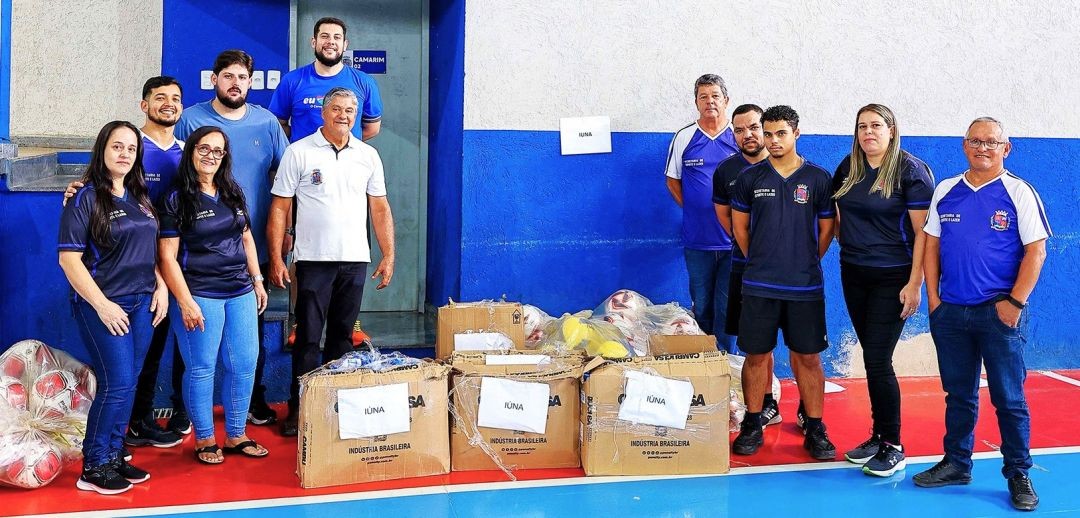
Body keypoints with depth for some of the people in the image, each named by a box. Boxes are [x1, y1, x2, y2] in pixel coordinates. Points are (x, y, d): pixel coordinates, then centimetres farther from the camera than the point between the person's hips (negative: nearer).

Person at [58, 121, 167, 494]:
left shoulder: (140, 198, 12)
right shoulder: (85, 199, -8)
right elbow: (69, 258, -13)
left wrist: (161, 287, 6)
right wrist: (102, 304, -17)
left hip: (142, 304, 6)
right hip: (104, 305, -6)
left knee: (127, 385, 8)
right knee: (117, 386, -8)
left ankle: (114, 456, 19)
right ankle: (93, 468, 5)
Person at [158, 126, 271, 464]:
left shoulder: (233, 194, 11)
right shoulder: (177, 200, -6)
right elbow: (168, 256, -9)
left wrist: (257, 280, 14)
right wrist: (185, 302, -15)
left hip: (240, 294, 6)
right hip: (200, 296, -6)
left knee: (244, 365, 7)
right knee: (202, 368, 1)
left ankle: (236, 435, 20)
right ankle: (204, 439, 15)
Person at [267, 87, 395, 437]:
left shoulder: (368, 155, 8)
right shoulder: (299, 153, -2)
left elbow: (380, 208, 10)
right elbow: (279, 208, -2)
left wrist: (389, 256, 4)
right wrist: (276, 258, -7)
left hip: (355, 260, 3)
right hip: (313, 260, -3)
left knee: (343, 337, 11)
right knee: (308, 338, 0)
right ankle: (298, 409, 8)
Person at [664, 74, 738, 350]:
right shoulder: (684, 137, 3)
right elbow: (672, 180, 13)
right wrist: (693, 210, 4)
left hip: (733, 239, -1)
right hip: (697, 240, 1)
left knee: (727, 307, 2)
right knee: (701, 306, 11)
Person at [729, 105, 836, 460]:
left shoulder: (818, 178, 1)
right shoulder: (750, 177, 4)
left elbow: (826, 229, 8)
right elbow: (739, 225, 13)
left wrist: (806, 262, 10)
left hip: (805, 286, -1)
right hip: (759, 285, 1)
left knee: (808, 357, 4)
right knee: (756, 355, 5)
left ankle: (815, 430, 14)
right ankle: (752, 427, 16)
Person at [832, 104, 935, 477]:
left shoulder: (910, 170, -11)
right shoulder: (848, 168, 7)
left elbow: (923, 230, -14)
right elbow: (836, 212, 23)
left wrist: (915, 283, -18)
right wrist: (848, 244, 11)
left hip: (893, 278, -6)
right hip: (854, 275, 6)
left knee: (878, 360, -8)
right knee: (871, 359, 12)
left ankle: (893, 446, 3)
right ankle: (878, 436, 22)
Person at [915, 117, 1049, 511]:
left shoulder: (1019, 192, -3)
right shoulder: (946, 191, 8)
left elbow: (1036, 251, -6)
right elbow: (931, 245, 11)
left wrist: (1015, 302, -12)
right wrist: (932, 298, 3)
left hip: (999, 313, -4)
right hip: (950, 312, 4)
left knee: (1009, 399, 1)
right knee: (958, 395, 13)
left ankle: (1018, 474, 13)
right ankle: (956, 464, 25)